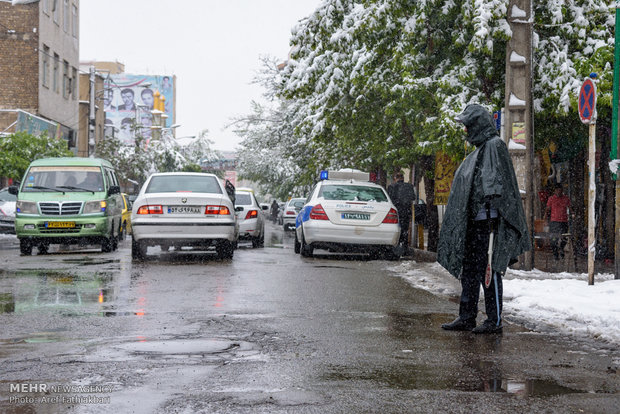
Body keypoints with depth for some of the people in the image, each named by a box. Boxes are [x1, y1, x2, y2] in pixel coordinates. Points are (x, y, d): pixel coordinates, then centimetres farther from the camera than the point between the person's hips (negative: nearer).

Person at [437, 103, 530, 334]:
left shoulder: (494, 145, -9)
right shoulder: (480, 148, 21)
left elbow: (496, 183, -17)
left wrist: (491, 213, -23)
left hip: (487, 220, -10)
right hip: (473, 220, 10)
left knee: (488, 270, -7)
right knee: (469, 270, 10)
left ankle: (494, 321, -2)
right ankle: (466, 318, 15)